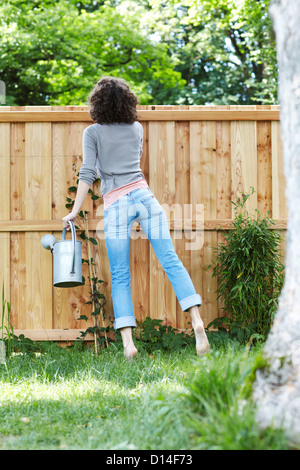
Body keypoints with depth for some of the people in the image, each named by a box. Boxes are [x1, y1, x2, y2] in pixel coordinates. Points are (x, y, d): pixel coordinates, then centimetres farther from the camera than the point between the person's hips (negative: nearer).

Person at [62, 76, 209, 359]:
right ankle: (197, 321, -15)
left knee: (120, 276, -1)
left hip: (115, 203, -2)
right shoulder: (137, 128, 16)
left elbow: (87, 174, -3)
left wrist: (74, 212, 0)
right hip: (143, 195, 2)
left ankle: (128, 343, -11)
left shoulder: (93, 133, 4)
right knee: (171, 261, -1)